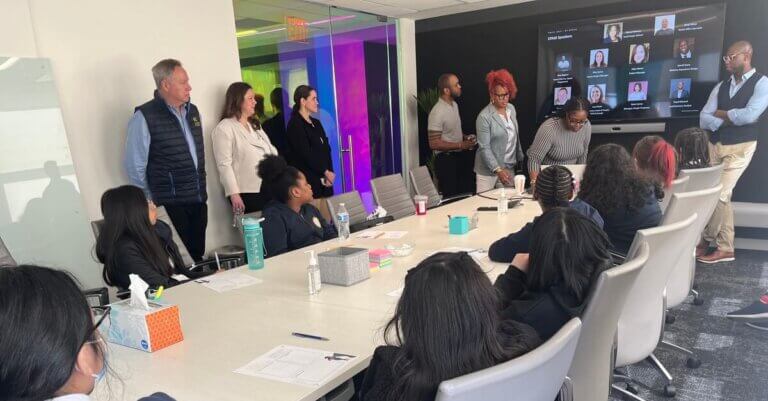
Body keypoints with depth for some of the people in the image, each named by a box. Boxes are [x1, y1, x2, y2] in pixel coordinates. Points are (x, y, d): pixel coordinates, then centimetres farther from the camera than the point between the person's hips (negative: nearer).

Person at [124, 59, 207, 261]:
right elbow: (135, 166, -7)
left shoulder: (192, 111, 10)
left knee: (197, 257, 13)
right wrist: (149, 204, -2)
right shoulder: (144, 117, -10)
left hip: (199, 201, 6)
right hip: (170, 205, -6)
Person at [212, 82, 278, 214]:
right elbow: (224, 165, -14)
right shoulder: (224, 128, -7)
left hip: (268, 189, 7)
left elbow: (271, 151, 18)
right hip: (247, 193, -7)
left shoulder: (255, 125, 20)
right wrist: (234, 194, -19)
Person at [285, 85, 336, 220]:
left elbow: (326, 149, 11)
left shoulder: (316, 123, 17)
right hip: (308, 181, -7)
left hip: (324, 180, 7)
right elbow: (306, 154, -12)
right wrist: (326, 172, -7)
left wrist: (329, 173, -4)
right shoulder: (295, 124, -6)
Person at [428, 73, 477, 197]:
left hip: (460, 157, 8)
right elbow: (434, 143, -22)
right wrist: (460, 145, -20)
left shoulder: (454, 104, 8)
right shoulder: (437, 112, -20)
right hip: (446, 161, -8)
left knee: (466, 194, 13)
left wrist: (465, 137, 3)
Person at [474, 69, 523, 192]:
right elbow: (484, 148, -18)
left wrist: (520, 157, 19)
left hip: (509, 168, 6)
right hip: (488, 171, -6)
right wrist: (498, 170, -26)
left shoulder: (512, 109, 4)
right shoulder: (484, 117, -16)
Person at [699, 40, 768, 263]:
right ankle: (725, 249, 14)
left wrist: (720, 113, -4)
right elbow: (704, 120, 1)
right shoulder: (720, 87, 11)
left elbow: (749, 115, -19)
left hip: (740, 148, -5)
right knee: (722, 196, 6)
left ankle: (707, 239, 9)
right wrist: (731, 119, -13)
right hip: (714, 146, 5)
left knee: (719, 194, -9)